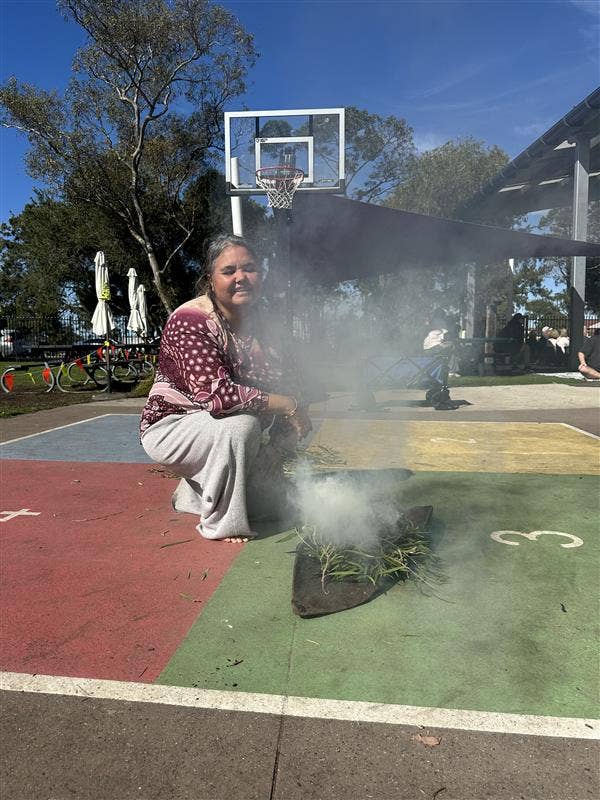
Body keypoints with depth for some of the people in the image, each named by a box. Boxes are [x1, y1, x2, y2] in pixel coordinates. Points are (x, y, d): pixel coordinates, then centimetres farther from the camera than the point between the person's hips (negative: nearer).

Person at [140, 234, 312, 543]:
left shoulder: (259, 319, -2)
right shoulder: (189, 322, -27)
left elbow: (287, 375, 4)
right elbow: (218, 394, -37)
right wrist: (286, 405, -30)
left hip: (222, 431, 8)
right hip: (169, 427, -8)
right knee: (240, 424, -34)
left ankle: (195, 493, 28)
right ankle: (222, 523, -15)